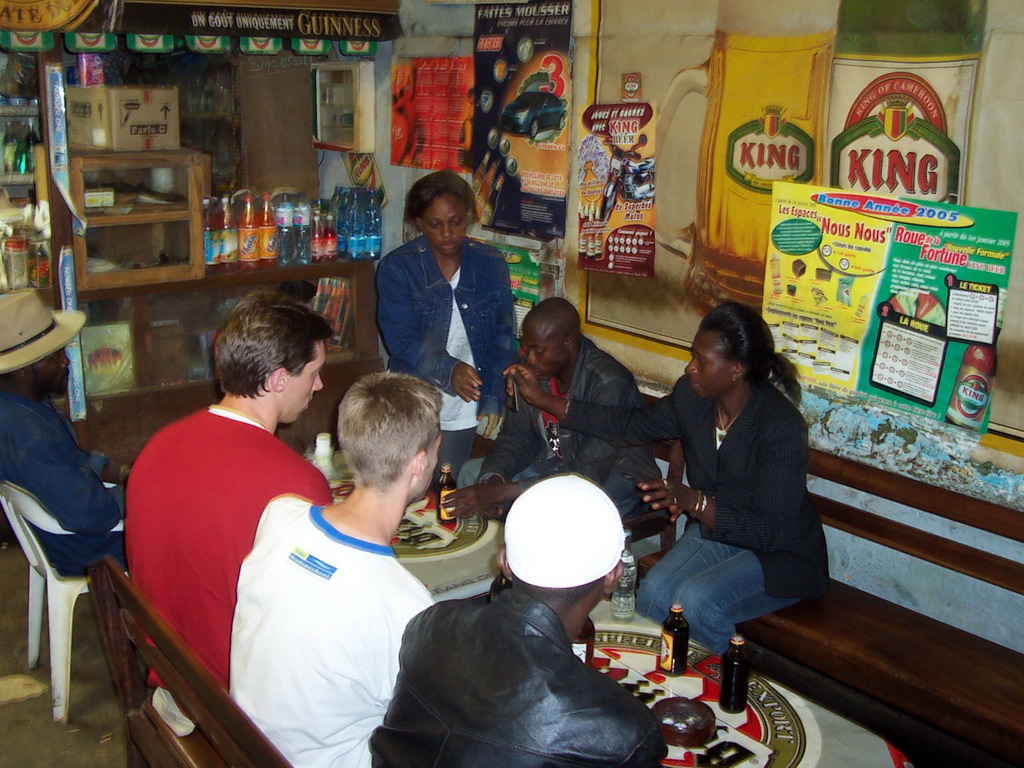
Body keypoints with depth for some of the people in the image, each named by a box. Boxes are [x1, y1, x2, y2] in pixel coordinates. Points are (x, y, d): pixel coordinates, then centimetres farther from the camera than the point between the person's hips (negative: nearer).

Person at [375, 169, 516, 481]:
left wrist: (493, 397, -5)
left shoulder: (490, 265, 1)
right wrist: (447, 369, -31)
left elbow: (502, 337, 4)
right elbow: (401, 338, -14)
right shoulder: (397, 267, -7)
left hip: (463, 412, 2)